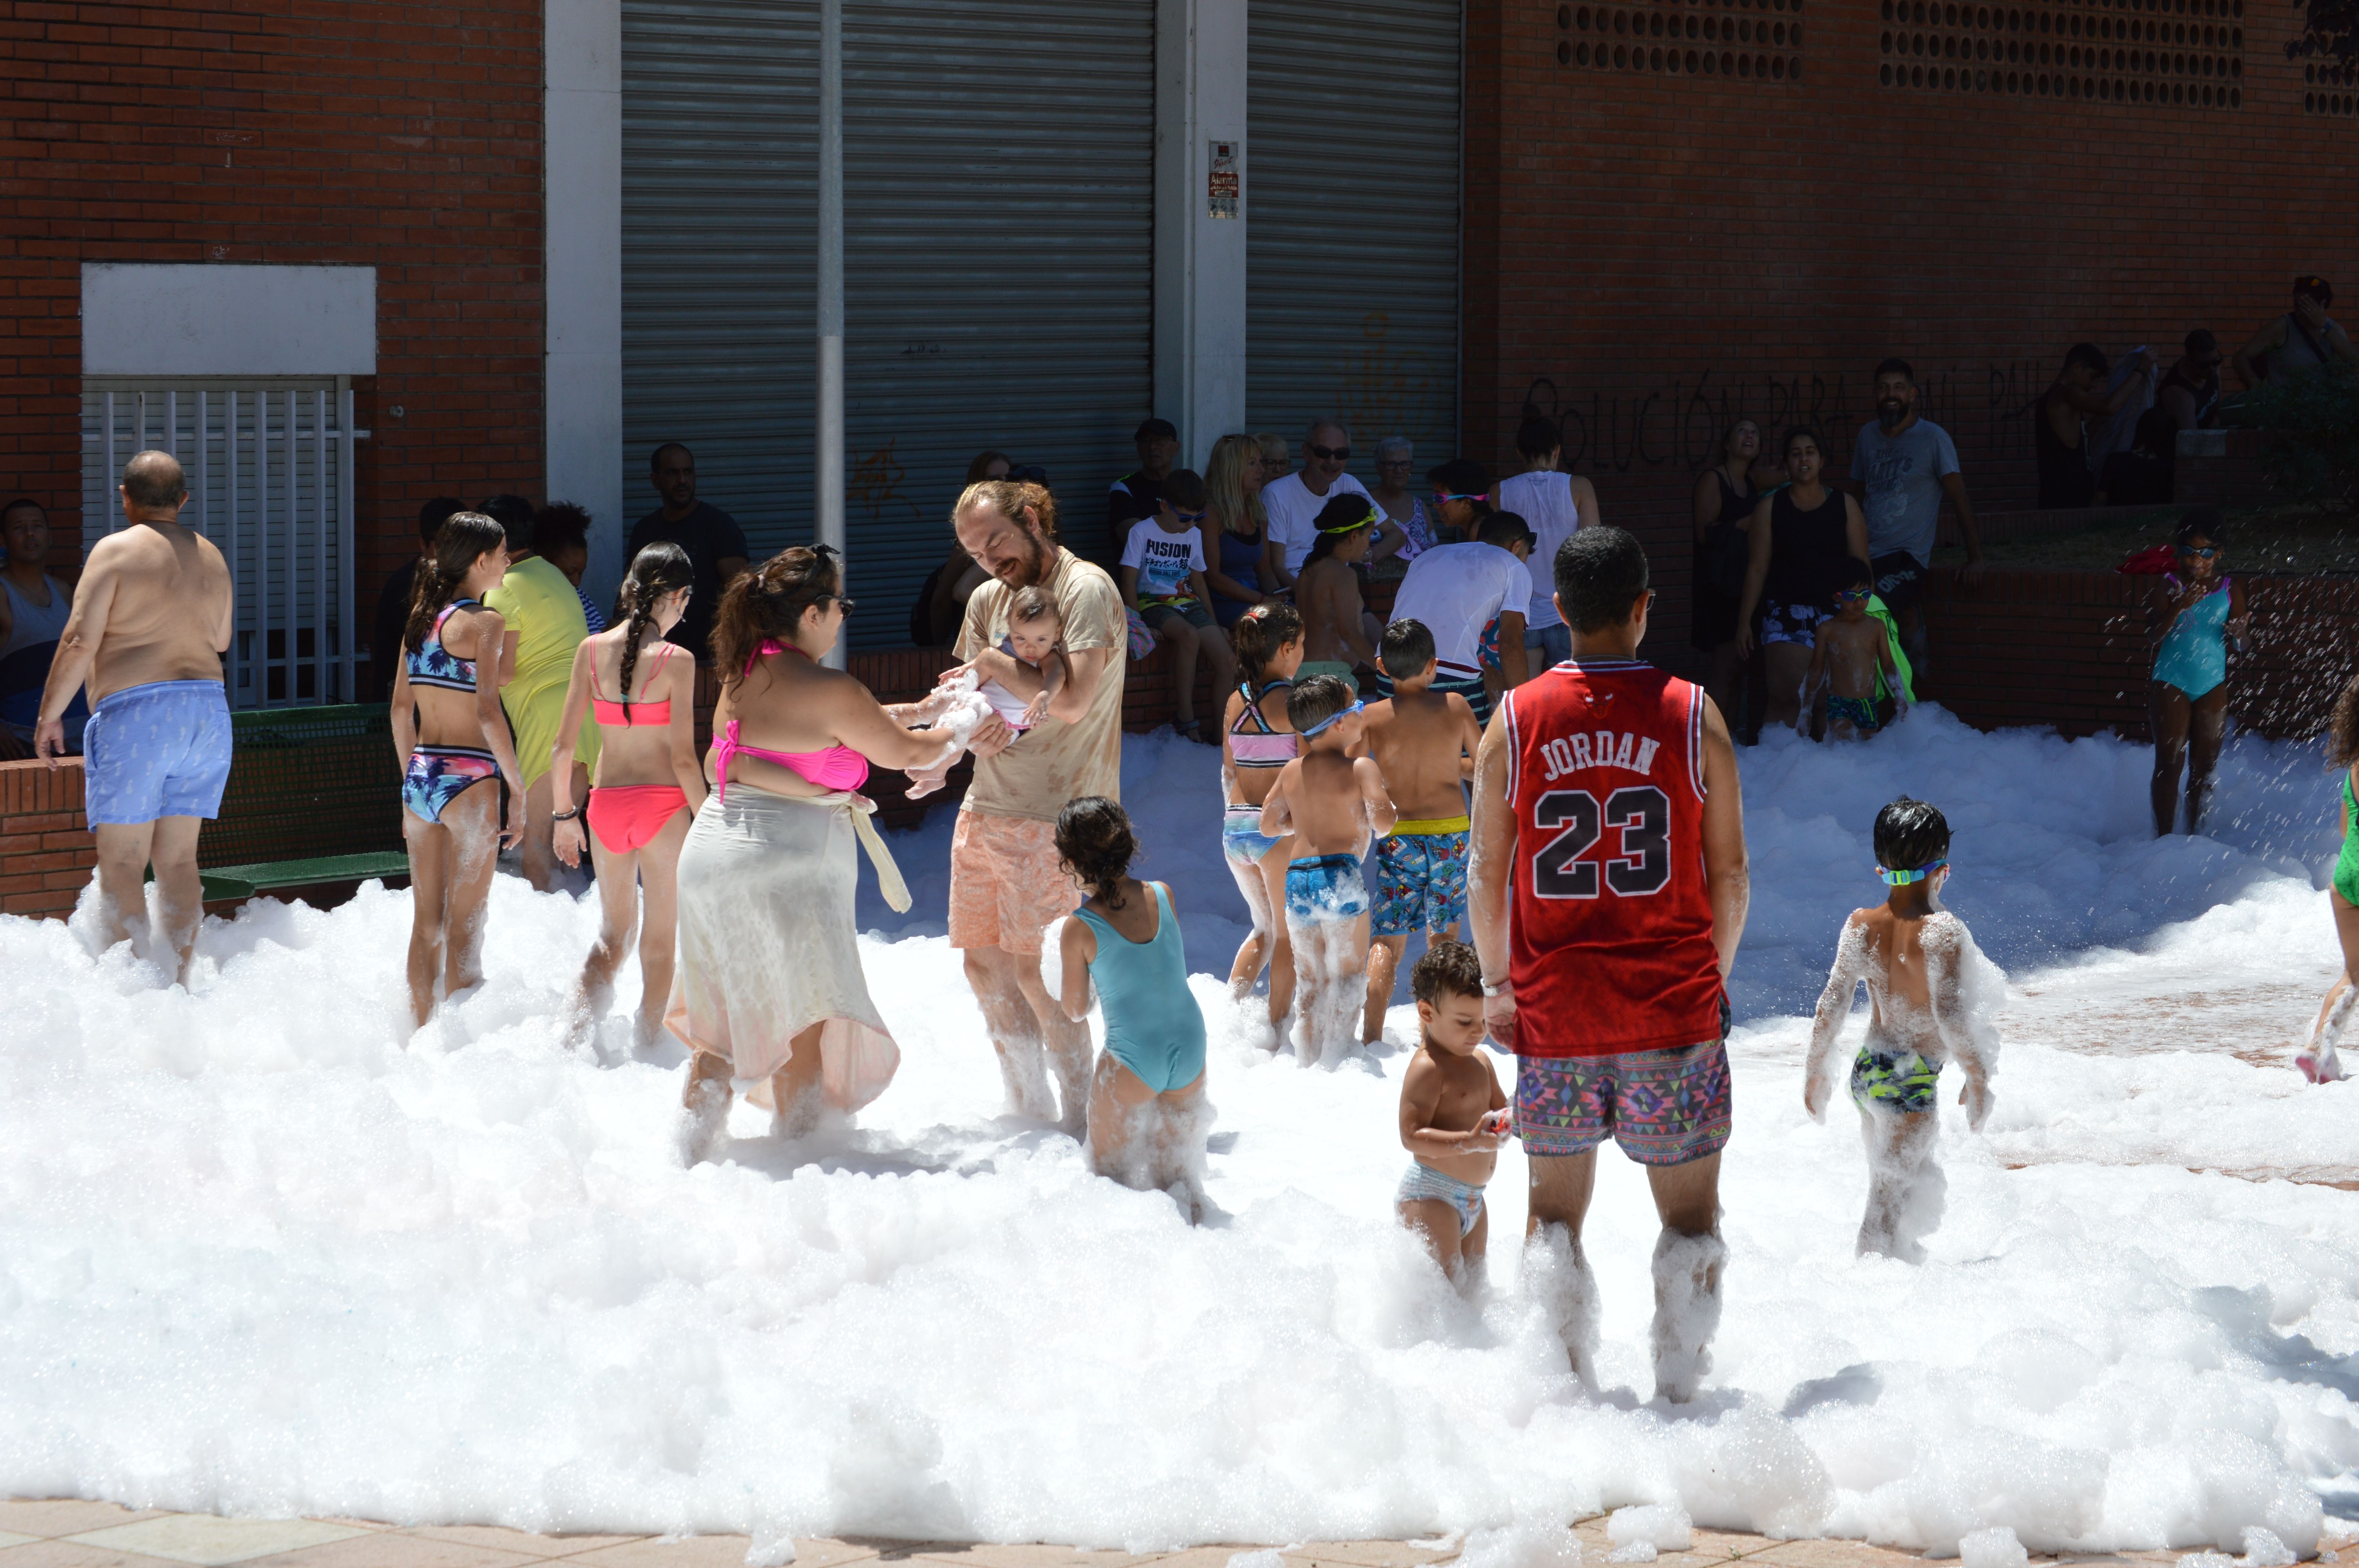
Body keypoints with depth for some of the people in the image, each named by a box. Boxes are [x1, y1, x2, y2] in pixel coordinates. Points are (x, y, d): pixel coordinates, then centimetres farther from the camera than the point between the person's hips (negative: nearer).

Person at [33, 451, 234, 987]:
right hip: (208, 709, 6)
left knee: (122, 864, -4)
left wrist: (50, 713, -3)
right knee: (178, 860, 10)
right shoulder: (211, 557, 12)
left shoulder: (117, 551, -6)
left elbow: (79, 641, -11)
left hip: (134, 710, -6)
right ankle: (179, 982, 7)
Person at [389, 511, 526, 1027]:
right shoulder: (484, 622, -11)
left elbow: (401, 708, 13)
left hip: (420, 776, 7)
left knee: (427, 922, 13)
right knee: (465, 926, -1)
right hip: (467, 778, -7)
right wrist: (518, 789, -12)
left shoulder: (420, 619, 10)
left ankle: (421, 1034, 18)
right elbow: (488, 712, -17)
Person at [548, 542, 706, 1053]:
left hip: (606, 805, 4)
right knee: (660, 942, 12)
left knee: (614, 933, 19)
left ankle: (578, 1018, -5)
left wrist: (563, 814, 13)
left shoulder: (591, 650, -1)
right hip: (662, 805, -4)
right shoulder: (675, 661, -13)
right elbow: (683, 758, -14)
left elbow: (564, 744, 1)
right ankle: (646, 1049, 14)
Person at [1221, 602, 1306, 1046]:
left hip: (1234, 826, 6)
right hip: (1279, 825, -6)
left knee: (1264, 928, 23)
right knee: (1288, 936, 5)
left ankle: (1231, 1006, 10)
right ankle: (1277, 1034, 3)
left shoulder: (1236, 701, 7)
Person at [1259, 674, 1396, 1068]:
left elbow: (1269, 825, 18)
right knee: (1348, 977, 5)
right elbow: (1381, 821, -15)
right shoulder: (1359, 768, -4)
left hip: (1296, 877, 5)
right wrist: (1379, 818, 8)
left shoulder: (1291, 772, 12)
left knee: (1309, 982, 16)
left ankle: (1306, 1058, 17)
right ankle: (1335, 1057, -2)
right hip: (1340, 875, -5)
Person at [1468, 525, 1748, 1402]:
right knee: (1690, 1214, 10)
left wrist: (1497, 983, 14)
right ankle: (1680, 1395, 4)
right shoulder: (1693, 717, -3)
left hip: (1554, 1003, 1)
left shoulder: (1515, 721, -1)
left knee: (1554, 1212, 14)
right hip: (1674, 1008, -1)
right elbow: (1728, 872, 2)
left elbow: (1488, 876, 2)